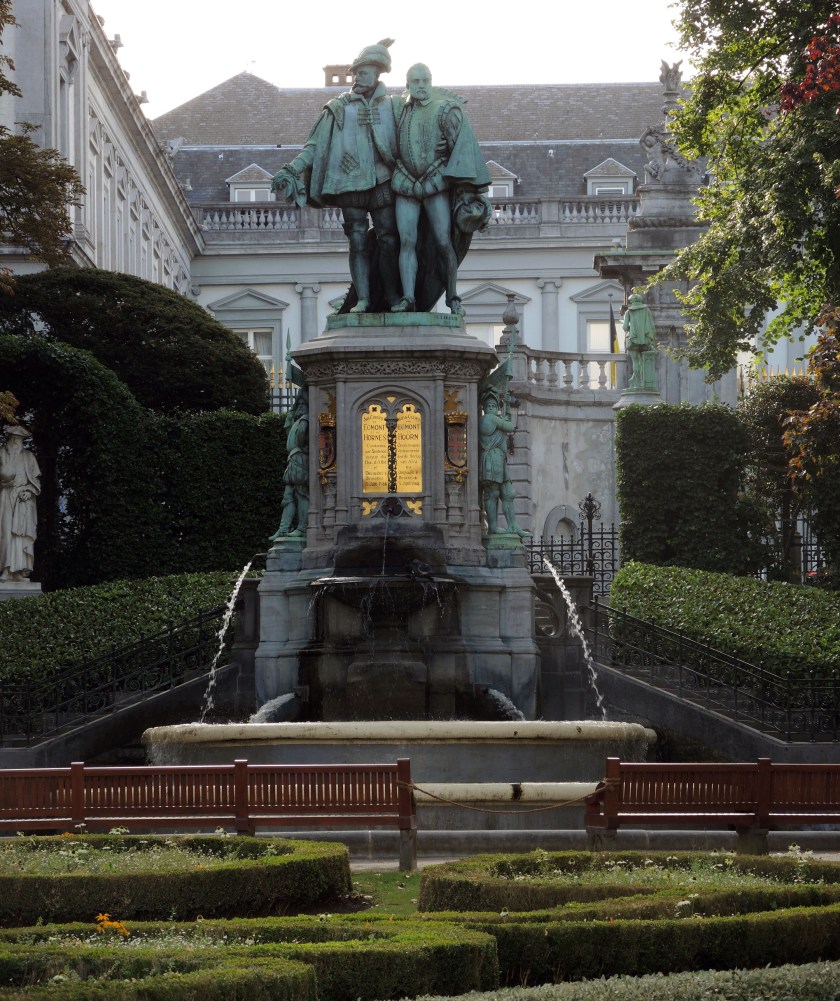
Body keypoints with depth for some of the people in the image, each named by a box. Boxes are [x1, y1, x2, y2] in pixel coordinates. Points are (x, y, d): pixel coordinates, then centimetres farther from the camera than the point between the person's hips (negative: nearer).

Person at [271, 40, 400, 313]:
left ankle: (392, 297, 5)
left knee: (388, 240, -1)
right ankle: (363, 299, -4)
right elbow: (314, 146, 7)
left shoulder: (390, 106, 11)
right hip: (350, 185, 0)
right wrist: (291, 169, -3)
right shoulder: (339, 108, 9)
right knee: (358, 242, -3)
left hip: (383, 183, 0)